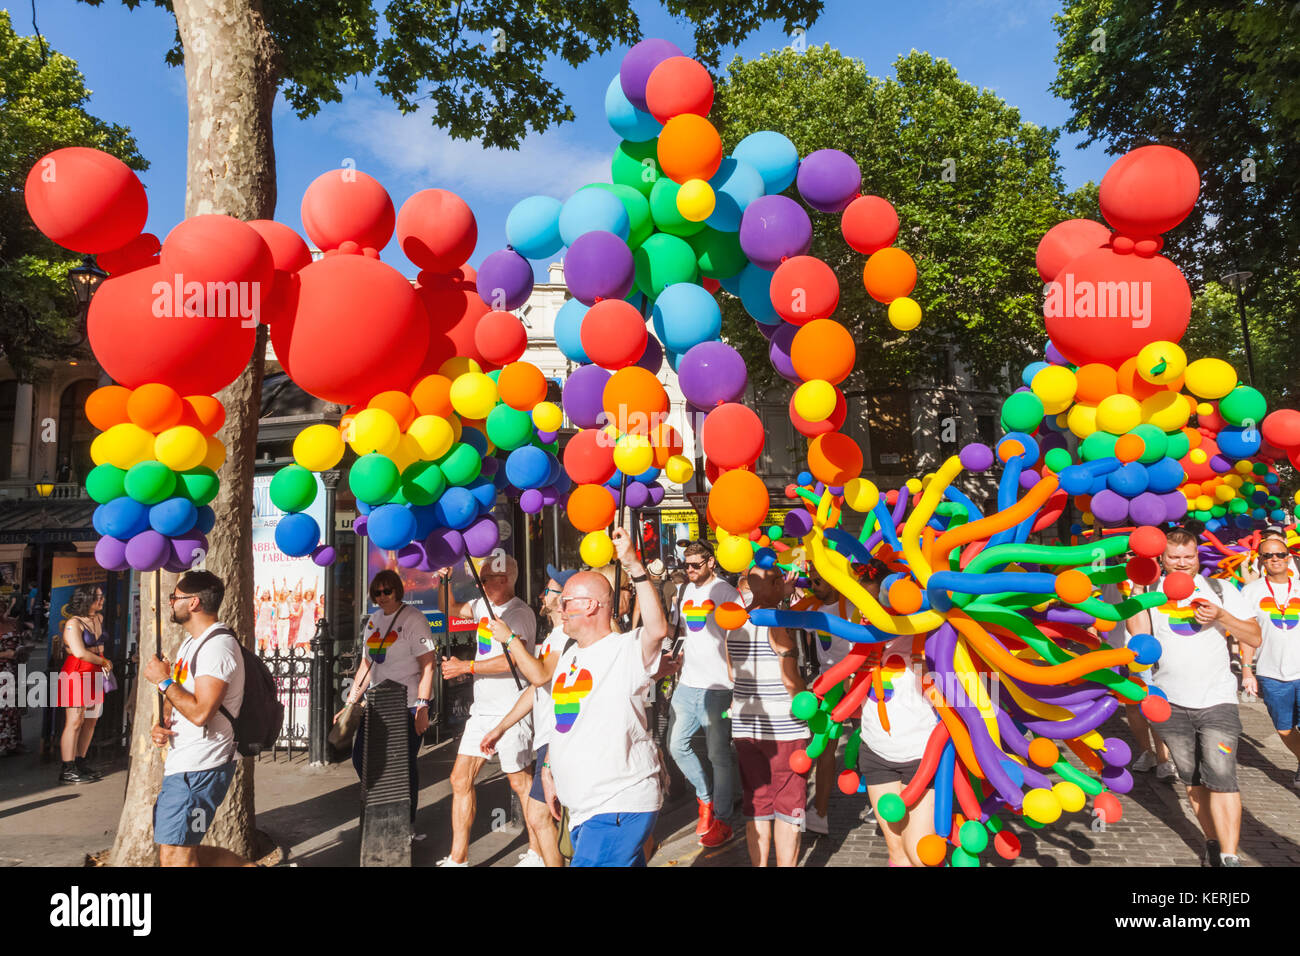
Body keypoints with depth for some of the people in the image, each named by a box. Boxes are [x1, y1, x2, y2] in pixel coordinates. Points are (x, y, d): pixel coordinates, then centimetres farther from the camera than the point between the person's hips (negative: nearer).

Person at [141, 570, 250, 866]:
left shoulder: (218, 646, -18)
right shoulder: (190, 642, 15)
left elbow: (200, 712, -26)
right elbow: (176, 695, 25)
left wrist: (163, 680, -14)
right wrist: (162, 723, 4)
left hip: (198, 770, -10)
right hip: (182, 764, 10)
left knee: (174, 856, -7)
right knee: (181, 851, 15)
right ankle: (249, 866, 23)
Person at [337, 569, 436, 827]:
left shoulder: (413, 619, -10)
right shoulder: (374, 620, 12)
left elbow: (427, 665, -15)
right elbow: (367, 664, 18)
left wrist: (422, 707, -21)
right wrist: (350, 703, 14)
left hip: (408, 706, -7)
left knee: (405, 765, -1)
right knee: (361, 758, 9)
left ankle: (407, 824, 17)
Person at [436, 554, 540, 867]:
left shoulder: (519, 613, -15)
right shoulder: (484, 605, 11)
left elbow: (514, 659, -26)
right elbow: (451, 609, 26)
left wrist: (466, 666, -19)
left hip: (511, 711, -8)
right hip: (482, 709, 9)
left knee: (520, 782, 1)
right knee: (461, 779, 7)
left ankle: (538, 855, 17)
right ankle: (458, 858, 16)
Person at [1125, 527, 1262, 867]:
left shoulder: (1221, 591, 3)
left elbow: (1254, 638, 2)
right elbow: (1138, 632, -14)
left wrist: (1222, 616, -15)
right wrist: (1137, 586, -13)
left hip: (1217, 701, -1)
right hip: (1171, 703, 1)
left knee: (1221, 777, -11)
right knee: (1192, 779, 12)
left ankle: (1229, 857, -5)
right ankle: (1213, 844, 27)